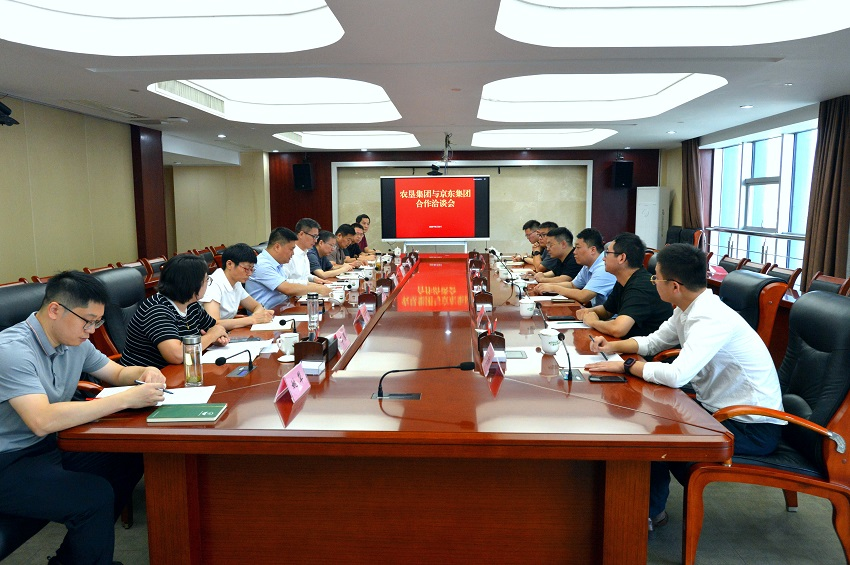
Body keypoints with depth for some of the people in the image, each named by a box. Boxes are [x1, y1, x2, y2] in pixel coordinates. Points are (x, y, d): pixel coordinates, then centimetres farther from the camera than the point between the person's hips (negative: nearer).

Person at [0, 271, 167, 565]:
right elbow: (42, 421, -36)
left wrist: (145, 373, -10)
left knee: (129, 461, -2)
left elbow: (118, 373, 15)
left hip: (50, 445, 9)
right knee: (96, 496, -25)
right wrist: (126, 399, -35)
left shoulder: (75, 342, 0)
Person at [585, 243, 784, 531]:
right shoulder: (687, 310, 0)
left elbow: (677, 375, -40)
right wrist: (613, 346, -2)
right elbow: (652, 342, 15)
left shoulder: (713, 321, -29)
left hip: (754, 428, -9)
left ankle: (650, 512, 9)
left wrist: (626, 365, -26)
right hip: (719, 408, 9)